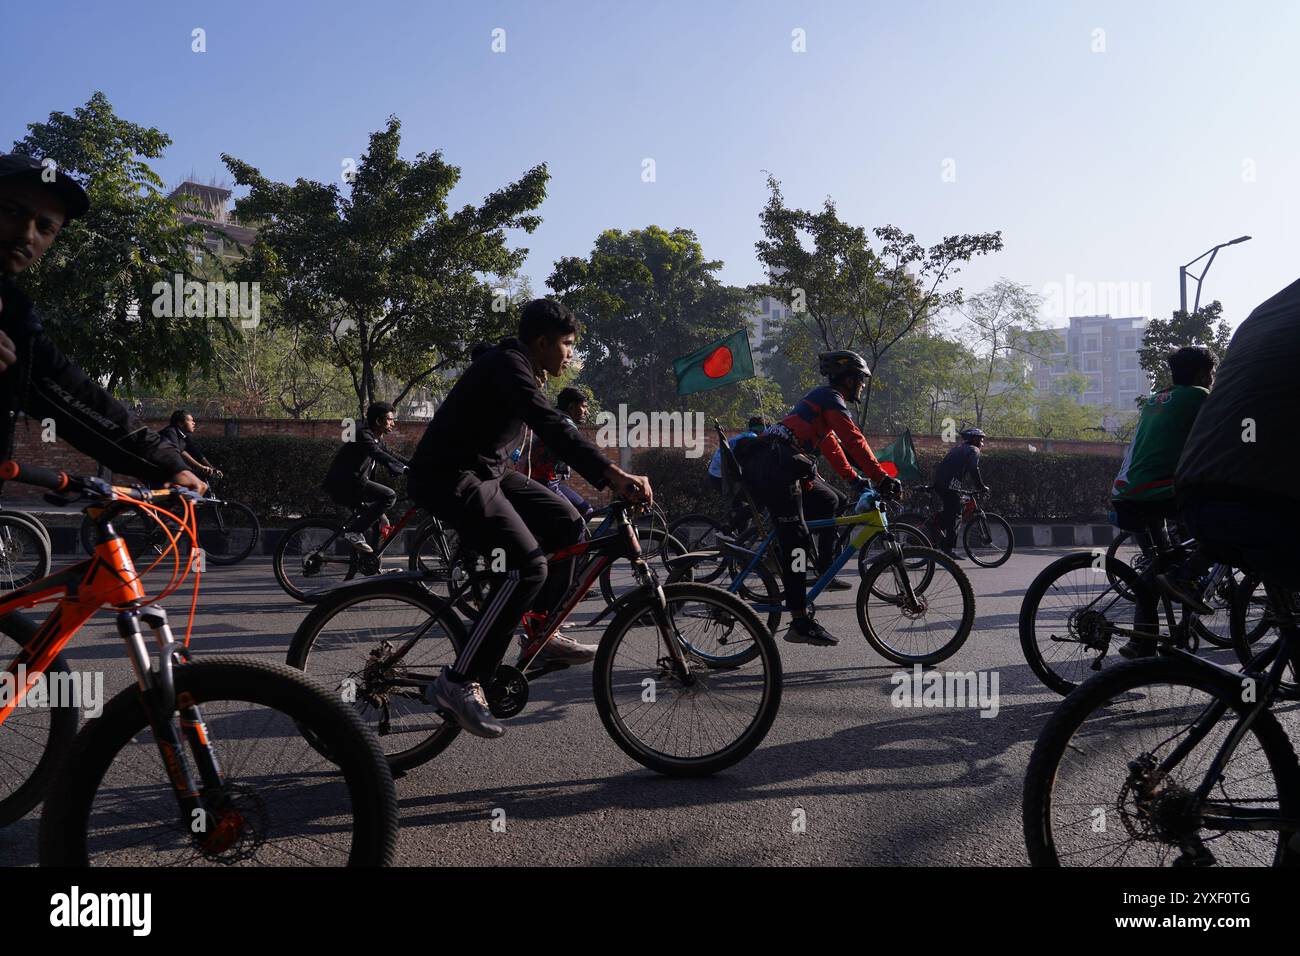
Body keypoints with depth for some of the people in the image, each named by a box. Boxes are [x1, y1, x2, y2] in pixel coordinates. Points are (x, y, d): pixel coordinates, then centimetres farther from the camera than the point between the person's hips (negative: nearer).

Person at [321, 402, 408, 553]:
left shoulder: (377, 439, 16)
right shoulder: (363, 436, -15)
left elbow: (392, 455, 17)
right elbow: (380, 456, -30)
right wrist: (405, 470, -39)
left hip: (351, 484, 11)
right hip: (342, 485, -11)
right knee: (389, 496, -22)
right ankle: (354, 532, -18)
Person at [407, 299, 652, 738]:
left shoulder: (522, 369, 15)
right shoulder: (508, 364, -18)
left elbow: (551, 427, 19)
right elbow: (552, 426, -32)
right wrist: (614, 474, -40)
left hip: (487, 471, 10)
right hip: (449, 476, -10)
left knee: (564, 522, 7)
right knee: (527, 566, -21)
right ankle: (458, 681, -16)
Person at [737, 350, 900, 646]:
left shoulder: (821, 399, 30)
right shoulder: (830, 397, -1)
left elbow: (831, 446, 35)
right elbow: (853, 440, -11)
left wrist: (854, 479, 33)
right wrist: (883, 478, -12)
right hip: (775, 467, -10)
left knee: (833, 503, 18)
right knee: (795, 542, -12)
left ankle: (826, 571, 17)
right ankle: (800, 624, -13)